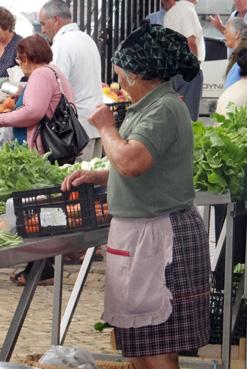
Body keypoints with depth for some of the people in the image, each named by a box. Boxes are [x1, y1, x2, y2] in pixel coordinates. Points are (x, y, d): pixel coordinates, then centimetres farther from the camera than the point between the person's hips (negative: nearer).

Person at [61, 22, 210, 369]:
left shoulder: (163, 109, -17)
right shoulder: (152, 105, 14)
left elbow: (132, 162, -31)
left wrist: (106, 127, -13)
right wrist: (97, 176, 12)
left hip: (158, 236, -10)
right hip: (141, 233, 10)